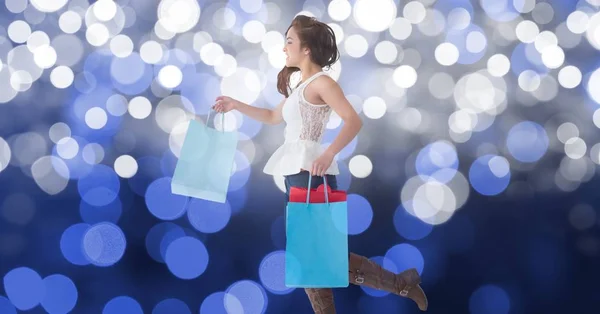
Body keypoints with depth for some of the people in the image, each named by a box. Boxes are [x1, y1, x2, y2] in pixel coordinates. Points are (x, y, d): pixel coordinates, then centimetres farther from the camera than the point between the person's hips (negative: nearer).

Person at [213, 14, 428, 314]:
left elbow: (353, 121, -20)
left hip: (310, 173, -9)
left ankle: (401, 283, 1)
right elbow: (273, 117, 34)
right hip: (297, 174, 9)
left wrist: (328, 154, -31)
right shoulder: (300, 88, 19)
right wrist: (236, 105, 29)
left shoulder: (321, 82, -8)